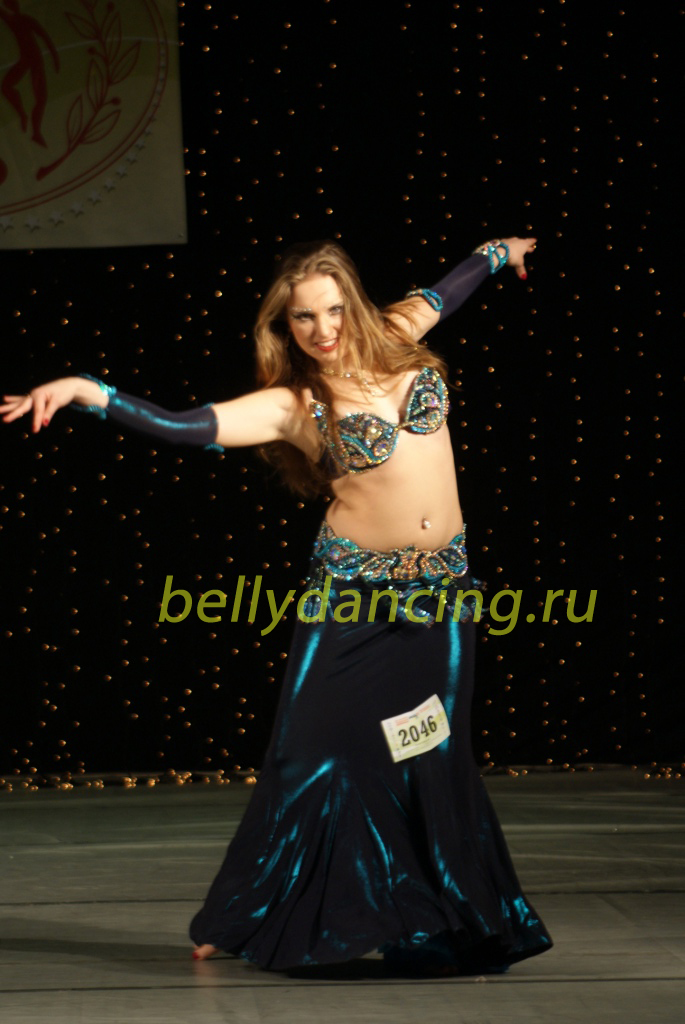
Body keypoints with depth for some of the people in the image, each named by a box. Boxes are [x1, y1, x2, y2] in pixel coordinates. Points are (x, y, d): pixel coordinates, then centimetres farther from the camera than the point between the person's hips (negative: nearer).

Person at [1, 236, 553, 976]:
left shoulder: (393, 339, 4)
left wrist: (497, 252, 43)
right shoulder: (290, 407, -8)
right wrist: (85, 390, -29)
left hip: (440, 589, 4)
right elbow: (187, 426, -19)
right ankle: (241, 922, 9)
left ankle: (448, 931, 20)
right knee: (316, 749, -4)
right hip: (351, 591, -3)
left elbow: (442, 292, 25)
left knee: (434, 760, 8)